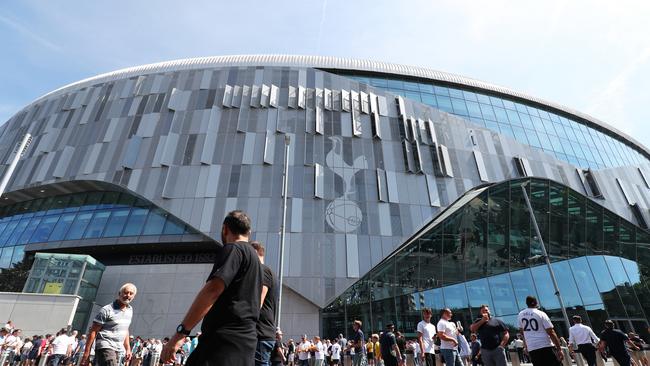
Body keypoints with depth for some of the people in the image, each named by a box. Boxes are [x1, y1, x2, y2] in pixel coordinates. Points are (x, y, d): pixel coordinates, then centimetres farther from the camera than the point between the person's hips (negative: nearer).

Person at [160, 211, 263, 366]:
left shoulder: (232, 249, -5)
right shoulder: (255, 258, 24)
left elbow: (213, 289, -19)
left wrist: (180, 332, -17)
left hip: (225, 339, -9)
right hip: (245, 340, 9)